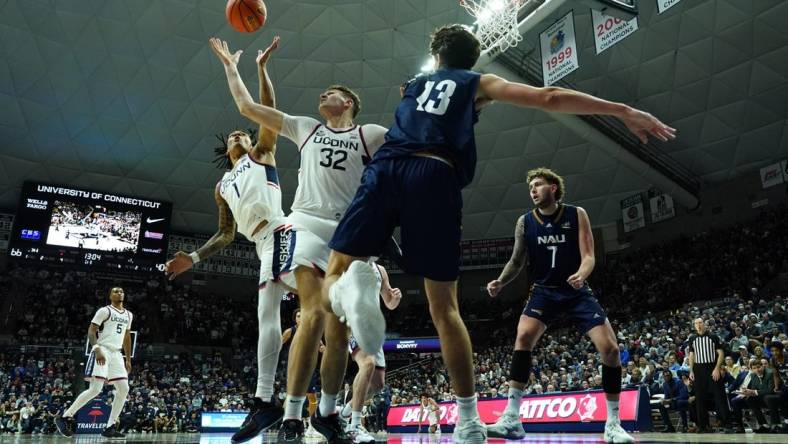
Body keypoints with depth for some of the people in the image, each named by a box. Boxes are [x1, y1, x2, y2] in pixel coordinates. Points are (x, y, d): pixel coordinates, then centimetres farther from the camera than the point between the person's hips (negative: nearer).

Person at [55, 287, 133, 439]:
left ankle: (110, 427, 5)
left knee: (123, 389, -1)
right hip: (102, 351, -7)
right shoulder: (105, 311, -4)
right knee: (95, 389, -15)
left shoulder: (128, 315, 17)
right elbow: (91, 331, -10)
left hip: (116, 353, 7)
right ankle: (64, 417, 0)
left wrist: (128, 359, 19)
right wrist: (97, 349, -25)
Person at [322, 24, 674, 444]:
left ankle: (352, 287, -34)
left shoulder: (414, 84, 35)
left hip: (384, 168, 2)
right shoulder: (479, 83, 25)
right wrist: (625, 111, 14)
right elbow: (550, 98, 14)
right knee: (444, 307, 6)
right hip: (433, 176, -2)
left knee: (333, 278, 3)